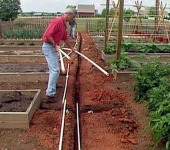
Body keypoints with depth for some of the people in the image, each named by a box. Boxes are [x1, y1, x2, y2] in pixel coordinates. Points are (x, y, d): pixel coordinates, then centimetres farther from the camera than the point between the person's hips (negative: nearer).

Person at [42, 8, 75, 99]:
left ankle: (52, 86, 42)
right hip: (48, 47, -10)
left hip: (53, 47, 10)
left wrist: (71, 47, 37)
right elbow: (48, 35, -26)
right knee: (55, 70, -12)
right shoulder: (57, 21, -17)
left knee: (55, 68, 24)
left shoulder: (63, 25, 15)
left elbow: (65, 38, 28)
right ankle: (50, 93, -9)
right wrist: (55, 45, -23)